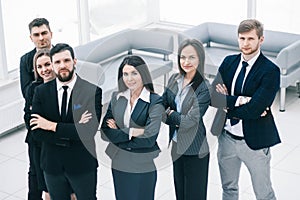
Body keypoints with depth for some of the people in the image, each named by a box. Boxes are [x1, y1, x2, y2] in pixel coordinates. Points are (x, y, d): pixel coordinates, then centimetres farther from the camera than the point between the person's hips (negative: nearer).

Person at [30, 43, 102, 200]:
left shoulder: (93, 91, -14)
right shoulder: (41, 91, -5)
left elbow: (90, 130, -24)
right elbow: (36, 133, -12)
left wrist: (53, 126, -19)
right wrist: (72, 133, -21)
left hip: (83, 165, -2)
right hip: (52, 165, 2)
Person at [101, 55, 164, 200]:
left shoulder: (155, 101, -10)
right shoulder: (116, 97, 3)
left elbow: (149, 139, -18)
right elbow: (104, 133, -3)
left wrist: (118, 134, -10)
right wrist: (131, 132, -17)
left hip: (144, 168, -4)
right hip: (118, 166, 4)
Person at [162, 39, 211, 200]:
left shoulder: (204, 88, -17)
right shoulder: (174, 79, 1)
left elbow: (190, 121, -21)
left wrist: (170, 114, -6)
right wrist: (177, 119, -12)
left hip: (194, 151, -6)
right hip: (176, 147, 6)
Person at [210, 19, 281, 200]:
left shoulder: (270, 71, -16)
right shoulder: (229, 62, 2)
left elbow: (254, 109, -24)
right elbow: (214, 96, -8)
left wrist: (227, 101, -13)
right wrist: (242, 101, -20)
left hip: (254, 141, -5)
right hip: (227, 137, 5)